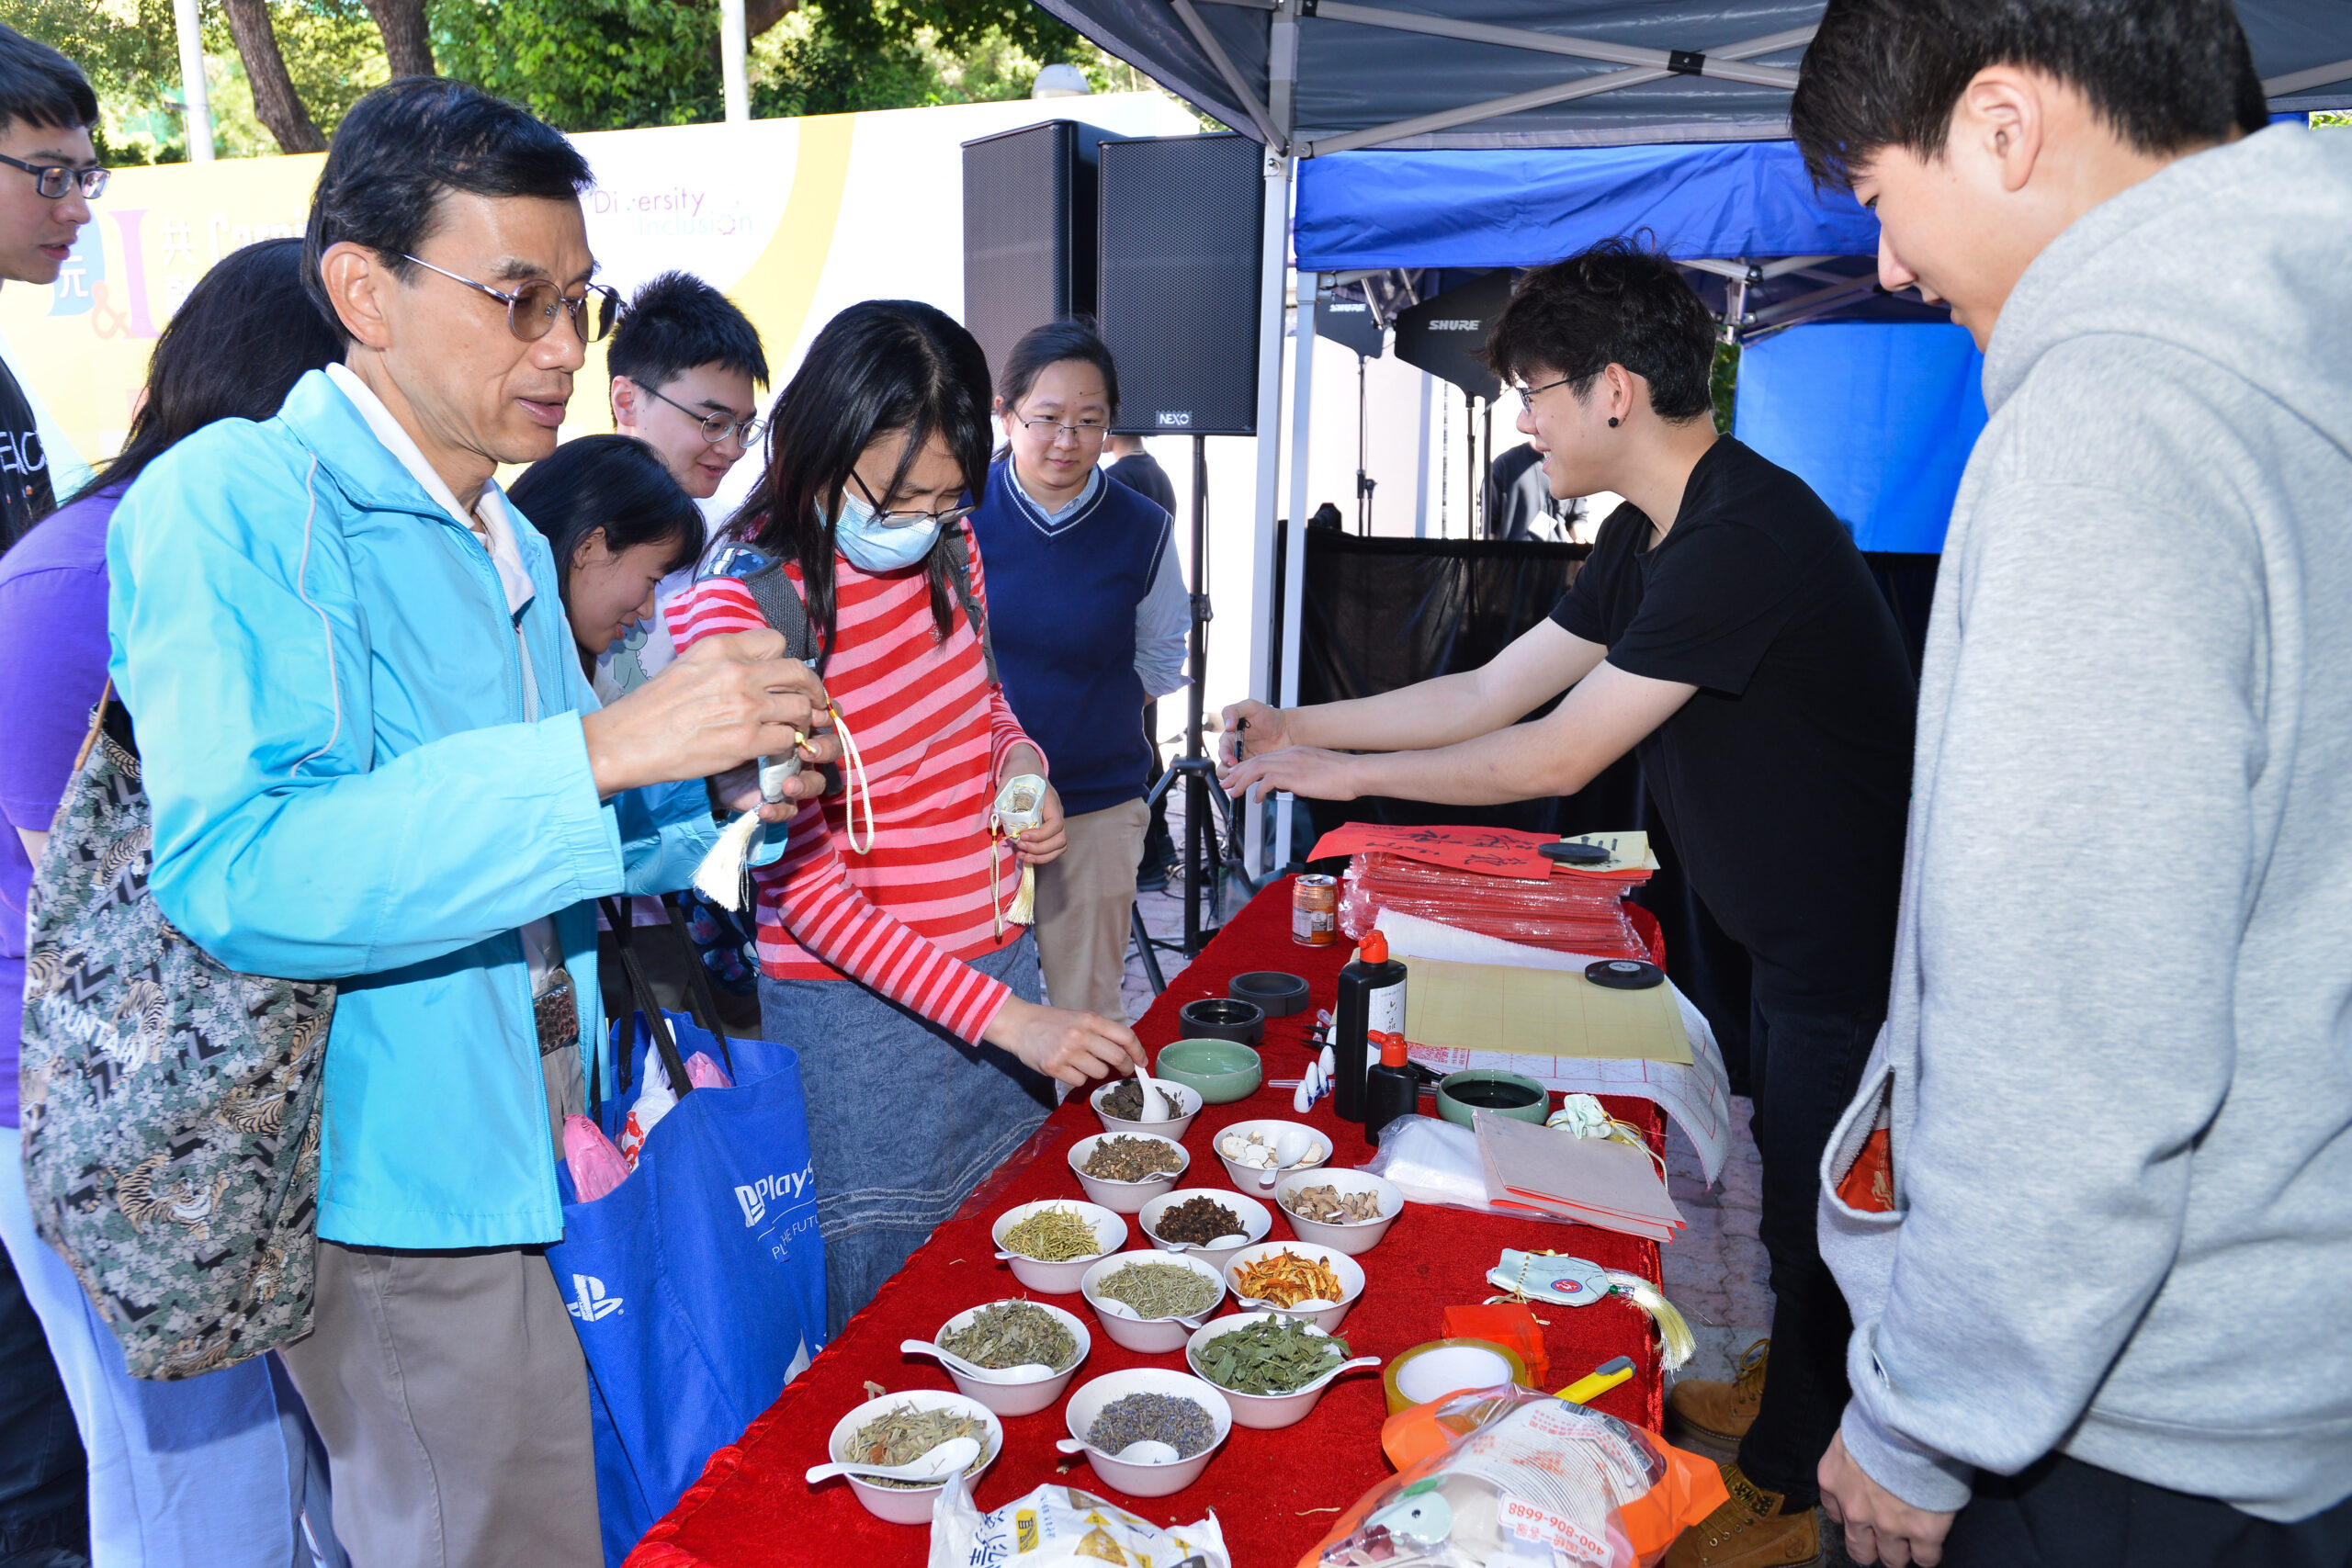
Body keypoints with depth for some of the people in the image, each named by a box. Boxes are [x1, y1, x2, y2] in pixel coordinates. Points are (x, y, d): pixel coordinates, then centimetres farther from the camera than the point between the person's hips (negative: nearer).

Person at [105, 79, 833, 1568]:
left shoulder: (513, 546, 12)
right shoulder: (230, 501, -16)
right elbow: (236, 870, -28)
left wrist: (718, 789, -1)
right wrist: (608, 747, -34)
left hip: (539, 1155, 8)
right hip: (404, 1189, -8)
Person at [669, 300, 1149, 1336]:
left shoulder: (944, 548, -1)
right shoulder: (732, 610, -19)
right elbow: (802, 882, -19)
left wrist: (1022, 761, -5)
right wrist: (1005, 1017, -22)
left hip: (1001, 966, 6)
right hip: (858, 1007, -6)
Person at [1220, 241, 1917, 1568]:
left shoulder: (1744, 538, -28)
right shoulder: (1657, 534, 5)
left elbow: (1556, 757, -27)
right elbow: (1495, 690, 7)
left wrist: (1339, 772, -17)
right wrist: (1302, 724, 4)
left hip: (1860, 950, -9)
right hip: (1800, 934, 9)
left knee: (1819, 1225, 8)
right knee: (1794, 1198, 25)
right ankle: (1788, 1394, 47)